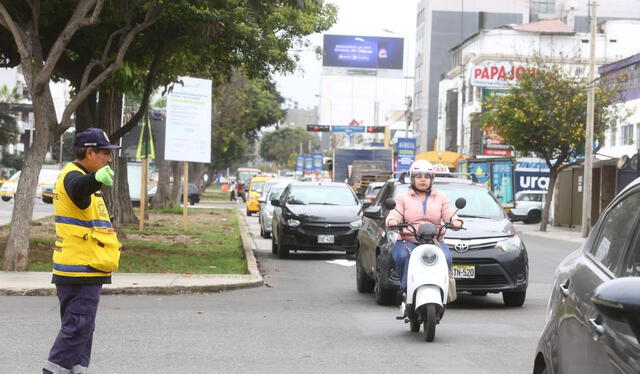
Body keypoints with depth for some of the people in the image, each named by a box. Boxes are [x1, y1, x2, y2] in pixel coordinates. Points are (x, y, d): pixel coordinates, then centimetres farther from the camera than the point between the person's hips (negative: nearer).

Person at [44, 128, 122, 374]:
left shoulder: (75, 176, 18)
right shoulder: (73, 177, -16)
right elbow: (79, 187, -42)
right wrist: (96, 178, -63)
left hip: (80, 271, 11)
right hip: (83, 272, -11)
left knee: (81, 328, 14)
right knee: (77, 329, -10)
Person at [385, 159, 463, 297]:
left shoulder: (441, 198, 20)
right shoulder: (403, 198, 16)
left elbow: (449, 214, 6)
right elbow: (395, 214, 0)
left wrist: (455, 222, -18)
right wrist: (392, 221, -24)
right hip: (408, 240, -1)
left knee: (446, 258, -30)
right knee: (403, 256, -34)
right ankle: (405, 288, -15)